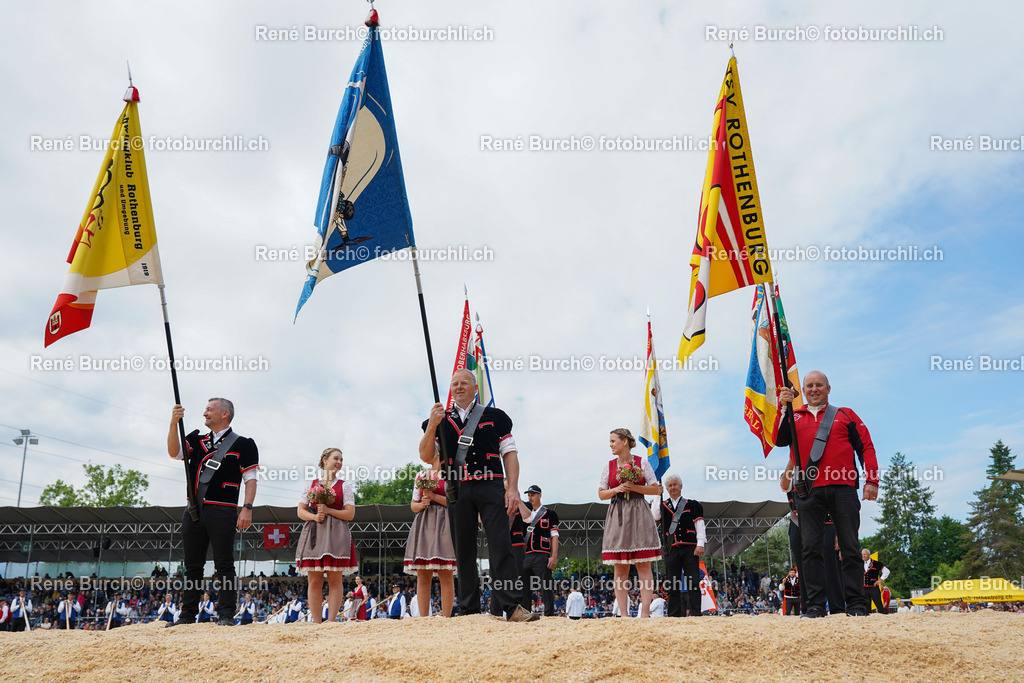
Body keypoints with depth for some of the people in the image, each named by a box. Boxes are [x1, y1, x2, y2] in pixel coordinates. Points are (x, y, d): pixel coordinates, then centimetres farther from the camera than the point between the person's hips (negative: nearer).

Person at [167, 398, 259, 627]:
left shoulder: (243, 444, 3)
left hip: (222, 511, -5)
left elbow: (250, 479, -3)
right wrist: (174, 423, -9)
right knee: (192, 566, 10)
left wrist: (247, 508, -13)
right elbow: (174, 452, 1)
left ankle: (226, 615, 1)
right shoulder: (197, 441, 19)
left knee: (224, 565, -4)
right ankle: (188, 615, 17)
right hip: (193, 511, 5)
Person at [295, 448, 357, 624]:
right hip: (313, 534, 1)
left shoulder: (344, 486, 10)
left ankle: (331, 621, -1)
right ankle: (316, 622, 3)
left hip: (336, 534, -1)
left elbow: (350, 513, 2)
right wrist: (314, 516, -9)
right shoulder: (312, 484, 14)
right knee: (314, 580, -1)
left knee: (335, 579, -4)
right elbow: (301, 511, 10)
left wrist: (328, 510, -9)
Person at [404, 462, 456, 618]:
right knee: (422, 576, 1)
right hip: (423, 524, 4)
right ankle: (423, 619, 5)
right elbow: (413, 505, 19)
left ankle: (446, 617, -3)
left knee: (445, 575, -7)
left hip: (444, 523, -4)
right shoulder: (421, 476, 18)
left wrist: (433, 496, -11)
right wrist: (422, 504, -2)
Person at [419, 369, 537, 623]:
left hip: (490, 488, -2)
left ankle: (512, 607, -11)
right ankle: (469, 611, 13)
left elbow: (510, 452, 7)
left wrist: (513, 488, -5)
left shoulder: (494, 416, 12)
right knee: (464, 552, 5)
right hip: (457, 491, 2)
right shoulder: (440, 420, 16)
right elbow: (426, 457, 7)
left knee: (500, 545, -10)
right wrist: (432, 425, -6)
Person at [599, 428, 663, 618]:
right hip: (617, 515, 2)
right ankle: (624, 614, 3)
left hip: (638, 515, -2)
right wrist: (616, 489, -8)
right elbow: (601, 494, 10)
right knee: (620, 568, 0)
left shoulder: (642, 462, 2)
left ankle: (645, 612, -2)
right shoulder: (609, 465, 9)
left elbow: (656, 489, 2)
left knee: (644, 566, -4)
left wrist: (634, 487, -10)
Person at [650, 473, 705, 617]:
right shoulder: (662, 505, 15)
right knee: (673, 586, 2)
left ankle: (695, 613, -4)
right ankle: (674, 616, 5)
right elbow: (654, 519, -3)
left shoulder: (692, 505, 11)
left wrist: (700, 544, -8)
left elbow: (699, 524, 4)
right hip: (671, 550, 2)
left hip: (690, 549, -1)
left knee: (693, 583, -5)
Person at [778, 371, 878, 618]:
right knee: (811, 547, -2)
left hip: (843, 489, 0)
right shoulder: (793, 417, 18)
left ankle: (856, 604, 6)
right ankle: (815, 605, 2)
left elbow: (866, 447, 11)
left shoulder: (845, 415, 16)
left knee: (850, 547, 1)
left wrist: (871, 480, -2)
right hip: (808, 492, 1)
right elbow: (779, 440, 1)